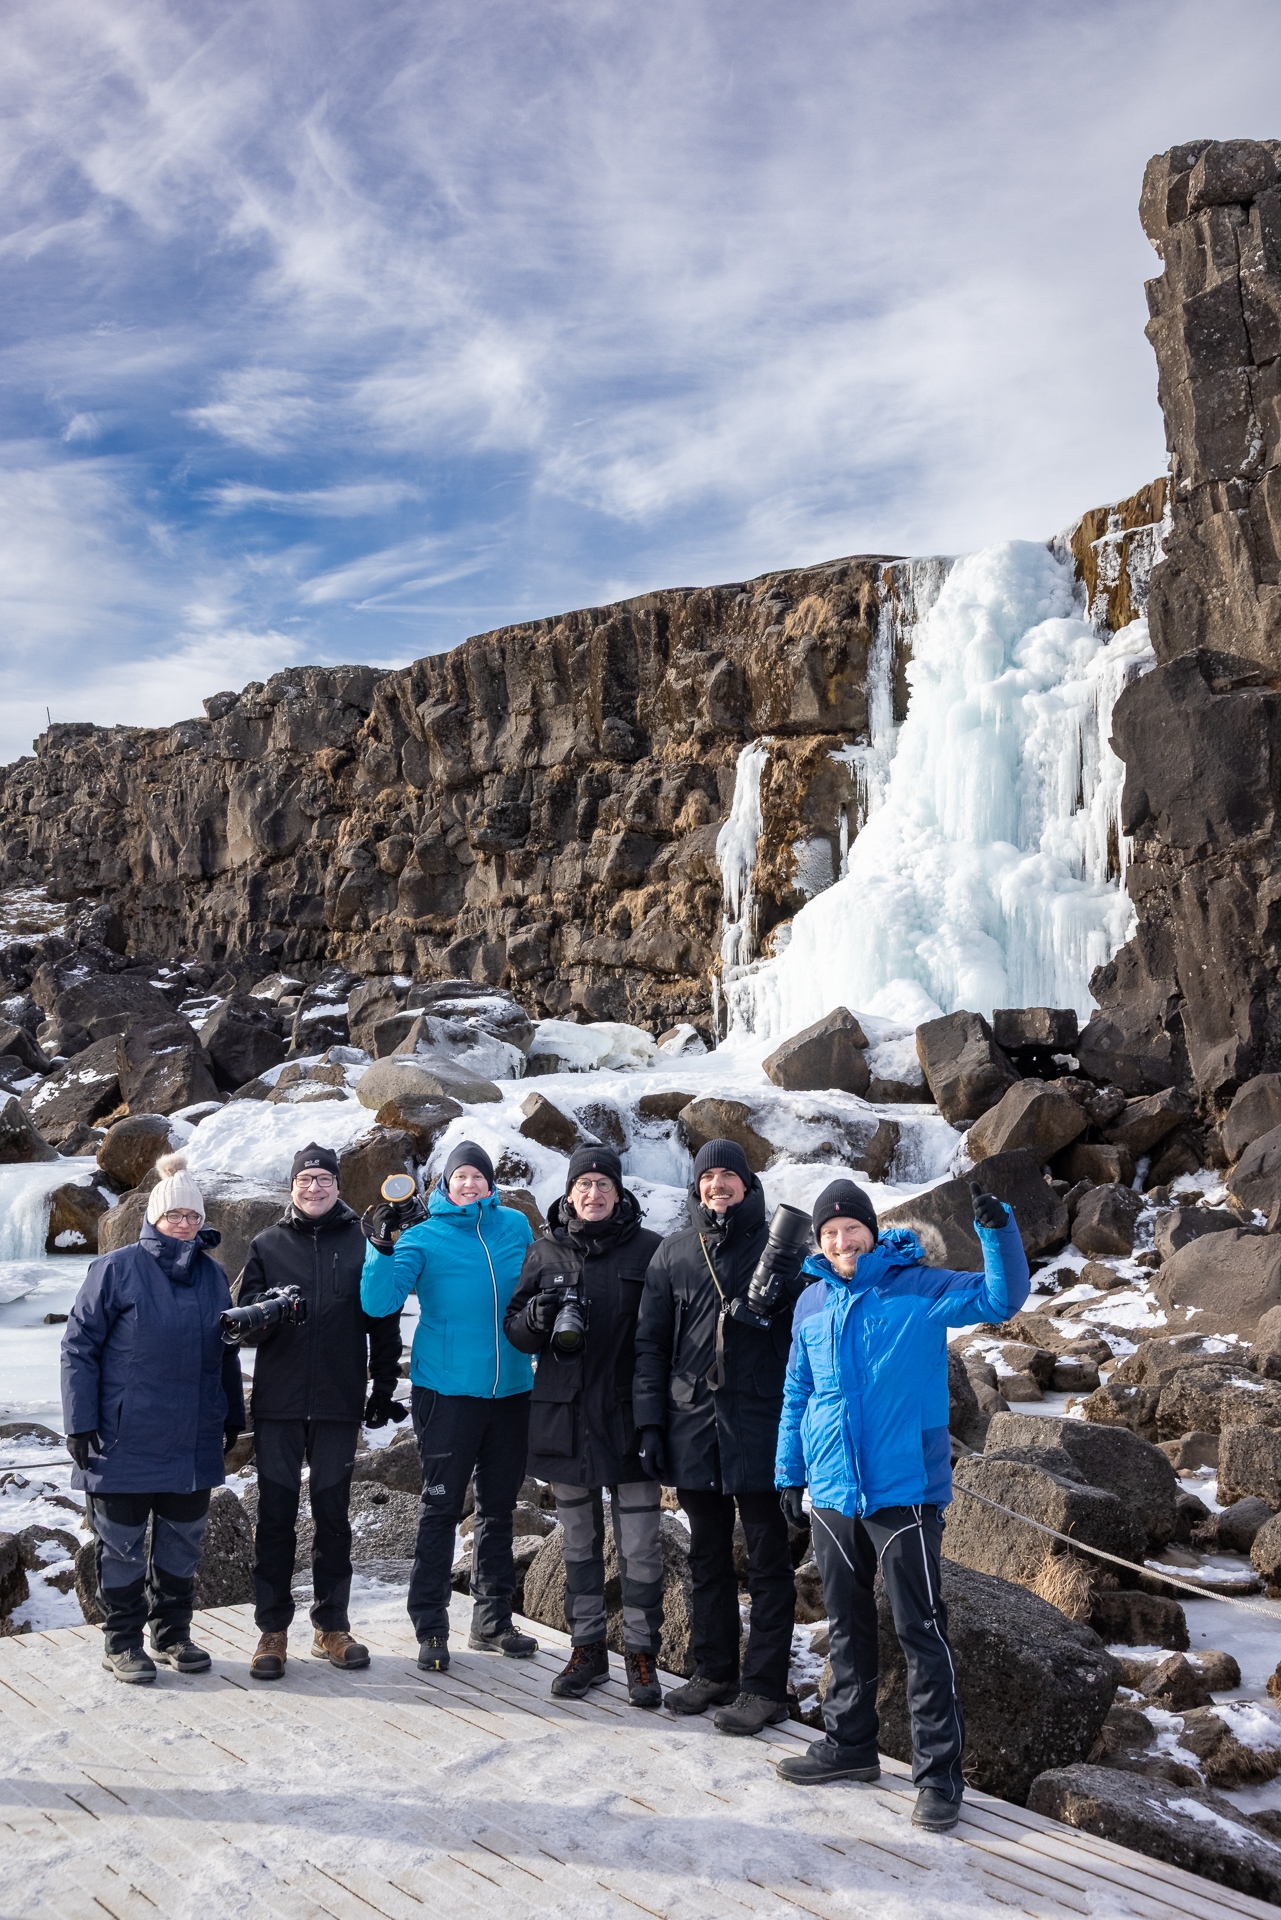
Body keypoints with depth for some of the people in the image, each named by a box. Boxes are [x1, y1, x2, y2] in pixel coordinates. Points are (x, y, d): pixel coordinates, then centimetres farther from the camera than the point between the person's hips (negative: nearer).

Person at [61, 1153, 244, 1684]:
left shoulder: (213, 1275, 8)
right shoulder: (116, 1269, -7)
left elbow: (226, 1353, 17)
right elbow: (79, 1346, -7)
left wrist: (232, 1416, 17)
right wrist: (80, 1423, -11)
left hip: (193, 1439, 5)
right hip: (125, 1439, -4)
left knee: (183, 1541, 12)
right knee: (121, 1544, 6)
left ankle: (173, 1634, 26)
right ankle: (122, 1642, 19)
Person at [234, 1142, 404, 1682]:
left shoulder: (361, 1243, 4)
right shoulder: (267, 1245, 7)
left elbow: (384, 1319, 7)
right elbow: (244, 1323, 4)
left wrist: (384, 1387, 5)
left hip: (338, 1403, 0)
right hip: (278, 1403, 0)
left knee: (332, 1515, 8)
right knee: (276, 1515, 3)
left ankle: (331, 1627, 18)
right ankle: (272, 1631, 13)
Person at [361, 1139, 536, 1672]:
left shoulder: (515, 1225, 6)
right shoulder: (424, 1237, -4)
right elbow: (379, 1302, -15)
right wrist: (381, 1248, -29)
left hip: (510, 1387, 4)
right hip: (447, 1389, -4)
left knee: (499, 1507, 13)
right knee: (441, 1508, -2)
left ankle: (492, 1621, 25)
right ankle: (430, 1627, 8)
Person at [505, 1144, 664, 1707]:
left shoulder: (649, 1250, -1)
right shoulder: (546, 1253, 7)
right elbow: (515, 1329, 10)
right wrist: (539, 1315, -13)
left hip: (629, 1414, -3)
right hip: (565, 1414, 3)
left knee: (639, 1545, 1)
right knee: (579, 1539, 14)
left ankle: (641, 1653, 14)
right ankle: (587, 1646, 26)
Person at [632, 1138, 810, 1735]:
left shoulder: (776, 1248, 0)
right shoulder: (673, 1254, 9)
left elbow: (803, 1327, -2)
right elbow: (650, 1343, 10)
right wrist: (650, 1420, 4)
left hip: (759, 1422, -4)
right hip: (692, 1425, 4)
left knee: (768, 1561, 4)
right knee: (707, 1557, 14)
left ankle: (765, 1686, 11)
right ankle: (713, 1672, 25)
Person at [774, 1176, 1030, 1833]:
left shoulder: (918, 1288, -7)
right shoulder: (811, 1303, 7)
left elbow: (1001, 1298, -18)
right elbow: (797, 1393, 15)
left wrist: (998, 1231, -33)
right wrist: (788, 1470, 13)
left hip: (905, 1490, -5)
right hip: (832, 1493, 5)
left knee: (921, 1632, -1)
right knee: (847, 1625, 18)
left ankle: (938, 1772, 9)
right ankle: (849, 1742, 33)